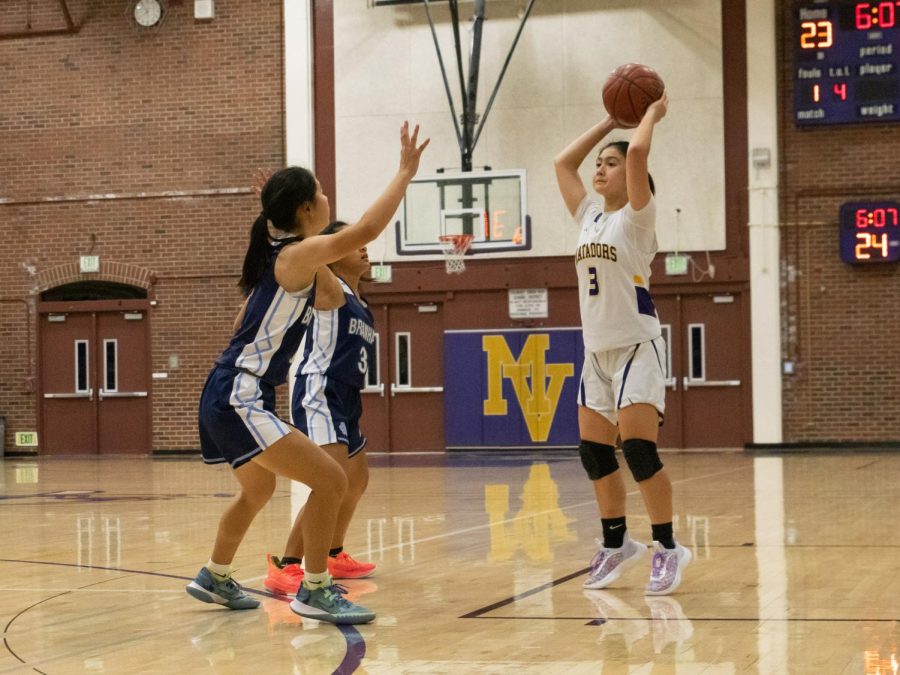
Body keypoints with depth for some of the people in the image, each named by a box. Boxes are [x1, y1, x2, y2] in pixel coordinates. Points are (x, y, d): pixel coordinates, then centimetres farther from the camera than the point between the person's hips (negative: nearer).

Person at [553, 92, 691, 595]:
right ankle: (617, 543, 21)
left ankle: (668, 548, -6)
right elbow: (564, 162, 18)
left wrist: (653, 114, -3)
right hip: (597, 351, 7)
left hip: (637, 347, -7)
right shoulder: (590, 217, 13)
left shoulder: (637, 216, -6)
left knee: (638, 449, -15)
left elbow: (638, 152, -20)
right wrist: (611, 120, 20)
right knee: (594, 452, 7)